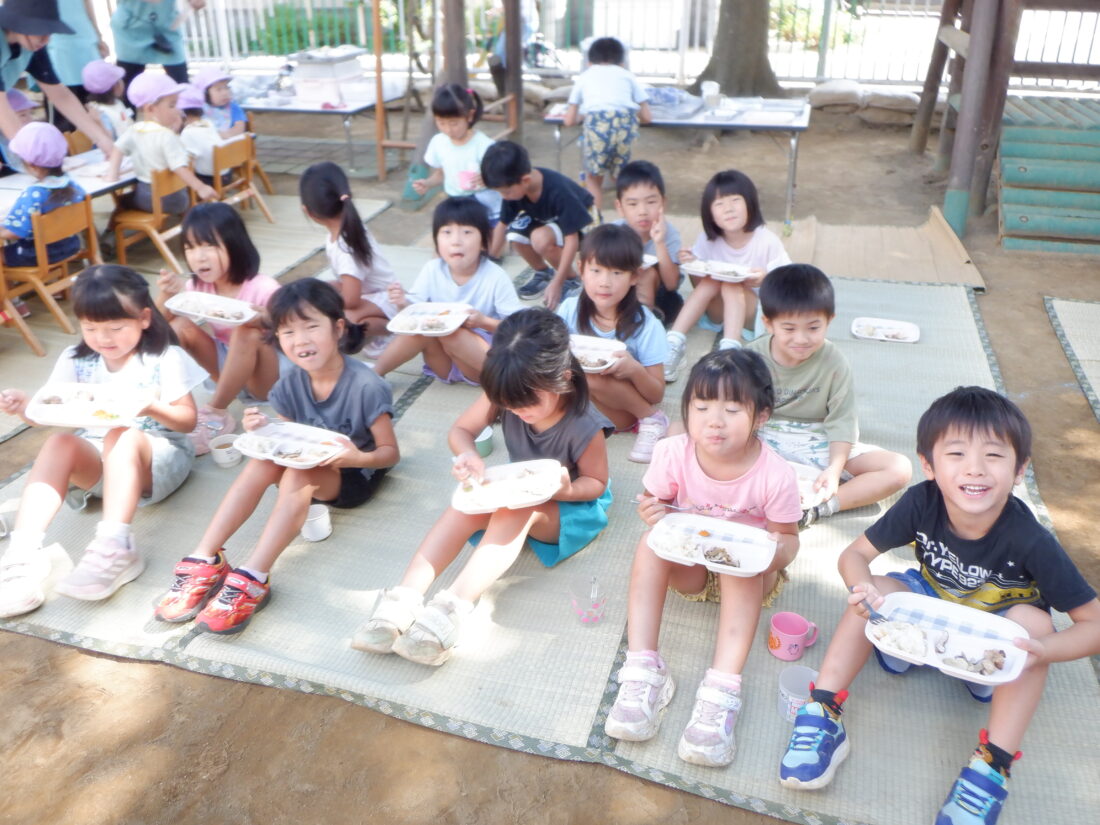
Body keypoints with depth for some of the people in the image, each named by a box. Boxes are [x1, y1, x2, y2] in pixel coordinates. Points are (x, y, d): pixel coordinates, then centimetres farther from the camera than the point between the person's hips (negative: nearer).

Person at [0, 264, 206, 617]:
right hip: (96, 459, 4)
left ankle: (114, 548, -47)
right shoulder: (76, 360, 10)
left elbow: (188, 420, -4)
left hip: (159, 455, -3)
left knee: (121, 436, -37)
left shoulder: (165, 358, -2)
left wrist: (153, 408, -25)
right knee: (59, 443, -29)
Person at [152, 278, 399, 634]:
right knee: (263, 461, -25)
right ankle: (204, 560, -27)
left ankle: (252, 580, -40)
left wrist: (358, 457, -37)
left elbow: (390, 452, -15)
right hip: (305, 466, 5)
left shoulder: (365, 386, -21)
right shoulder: (290, 385, -4)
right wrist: (263, 432, -20)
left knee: (298, 474, -33)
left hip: (355, 475, -5)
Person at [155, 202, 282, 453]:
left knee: (247, 333, -34)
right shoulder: (197, 287, -4)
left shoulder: (263, 289, -20)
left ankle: (215, 413, -27)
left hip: (267, 377, -5)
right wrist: (167, 294, -22)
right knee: (180, 326, -16)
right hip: (229, 369, 5)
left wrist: (264, 321, -39)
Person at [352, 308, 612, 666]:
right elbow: (460, 430, -9)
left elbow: (597, 482, -13)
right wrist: (468, 455, -32)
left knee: (518, 506, -37)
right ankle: (403, 600, -35)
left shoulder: (585, 426, -29)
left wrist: (566, 490, -35)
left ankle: (452, 607, -49)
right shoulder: (508, 394, -18)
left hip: (572, 506, -5)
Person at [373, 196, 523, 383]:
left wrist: (484, 322, -28)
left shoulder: (496, 277, -15)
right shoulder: (432, 270, -5)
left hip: (482, 359, -5)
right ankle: (375, 372, -15)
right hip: (444, 363, 5)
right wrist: (404, 303, -22)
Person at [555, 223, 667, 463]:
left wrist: (635, 370, -32)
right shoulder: (569, 310, -8)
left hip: (625, 410, -2)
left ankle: (652, 419, -11)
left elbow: (657, 394, -10)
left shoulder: (646, 326, -14)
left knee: (592, 379, -33)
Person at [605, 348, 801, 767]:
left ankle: (722, 690, -40)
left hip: (750, 576, -2)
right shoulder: (672, 454, -18)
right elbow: (652, 504, -3)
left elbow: (788, 537, -10)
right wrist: (654, 513, -28)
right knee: (651, 541, -28)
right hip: (689, 567, 2)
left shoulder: (775, 476, -24)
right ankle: (642, 670, -31)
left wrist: (778, 551, -35)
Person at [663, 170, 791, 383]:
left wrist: (767, 280, -32)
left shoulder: (766, 241, -14)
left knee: (731, 285, -29)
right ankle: (673, 344, -33)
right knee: (711, 280, -26)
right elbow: (700, 288, 2)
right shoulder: (708, 240, -6)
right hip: (721, 311, 2)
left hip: (757, 314, -2)